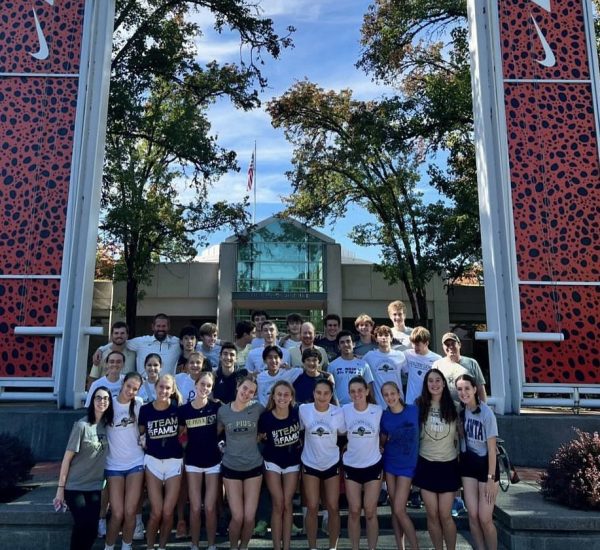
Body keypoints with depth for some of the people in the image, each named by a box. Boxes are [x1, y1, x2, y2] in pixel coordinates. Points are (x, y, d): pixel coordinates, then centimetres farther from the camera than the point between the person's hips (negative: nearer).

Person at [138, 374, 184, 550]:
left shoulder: (177, 408, -9)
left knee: (168, 512, 2)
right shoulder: (145, 409, -7)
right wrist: (144, 442, -3)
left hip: (174, 461, 0)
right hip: (153, 461, 0)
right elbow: (140, 432, 10)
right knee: (156, 512, -1)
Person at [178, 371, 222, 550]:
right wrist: (186, 447, -4)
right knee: (195, 508, 4)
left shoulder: (216, 406, -10)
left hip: (214, 461, -1)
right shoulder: (184, 410, -6)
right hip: (193, 462, 1)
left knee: (210, 508, 3)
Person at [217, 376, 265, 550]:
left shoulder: (257, 408, -9)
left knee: (249, 517, 2)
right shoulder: (223, 411, -7)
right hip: (231, 468, 0)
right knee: (237, 517, -2)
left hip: (254, 467, 1)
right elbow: (216, 433, 10)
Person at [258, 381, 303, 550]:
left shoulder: (297, 412, -19)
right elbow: (260, 438, -3)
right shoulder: (266, 417, -22)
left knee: (287, 504, 7)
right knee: (278, 505, -1)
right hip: (273, 462, -1)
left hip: (293, 462, 2)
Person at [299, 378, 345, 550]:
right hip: (310, 464, 0)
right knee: (312, 508, 3)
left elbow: (343, 434, 4)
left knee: (333, 507, 4)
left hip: (332, 464, 1)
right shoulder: (303, 409, -13)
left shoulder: (338, 412, -12)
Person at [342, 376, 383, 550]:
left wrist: (379, 447, 0)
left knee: (370, 512, 5)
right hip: (351, 466, 1)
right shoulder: (345, 410, -9)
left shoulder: (378, 410, -10)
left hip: (373, 466, -1)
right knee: (354, 511, 7)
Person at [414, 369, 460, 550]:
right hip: (426, 465, 1)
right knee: (432, 515, 6)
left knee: (445, 515, 1)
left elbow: (461, 433, 6)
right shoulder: (420, 405, -3)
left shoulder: (453, 407, -3)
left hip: (448, 465, 0)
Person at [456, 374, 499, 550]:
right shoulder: (461, 411, -2)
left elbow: (492, 448, -15)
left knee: (485, 518, -2)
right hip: (468, 464, 5)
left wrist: (491, 478, -15)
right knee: (473, 516, 5)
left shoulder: (486, 413, -18)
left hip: (485, 464, -4)